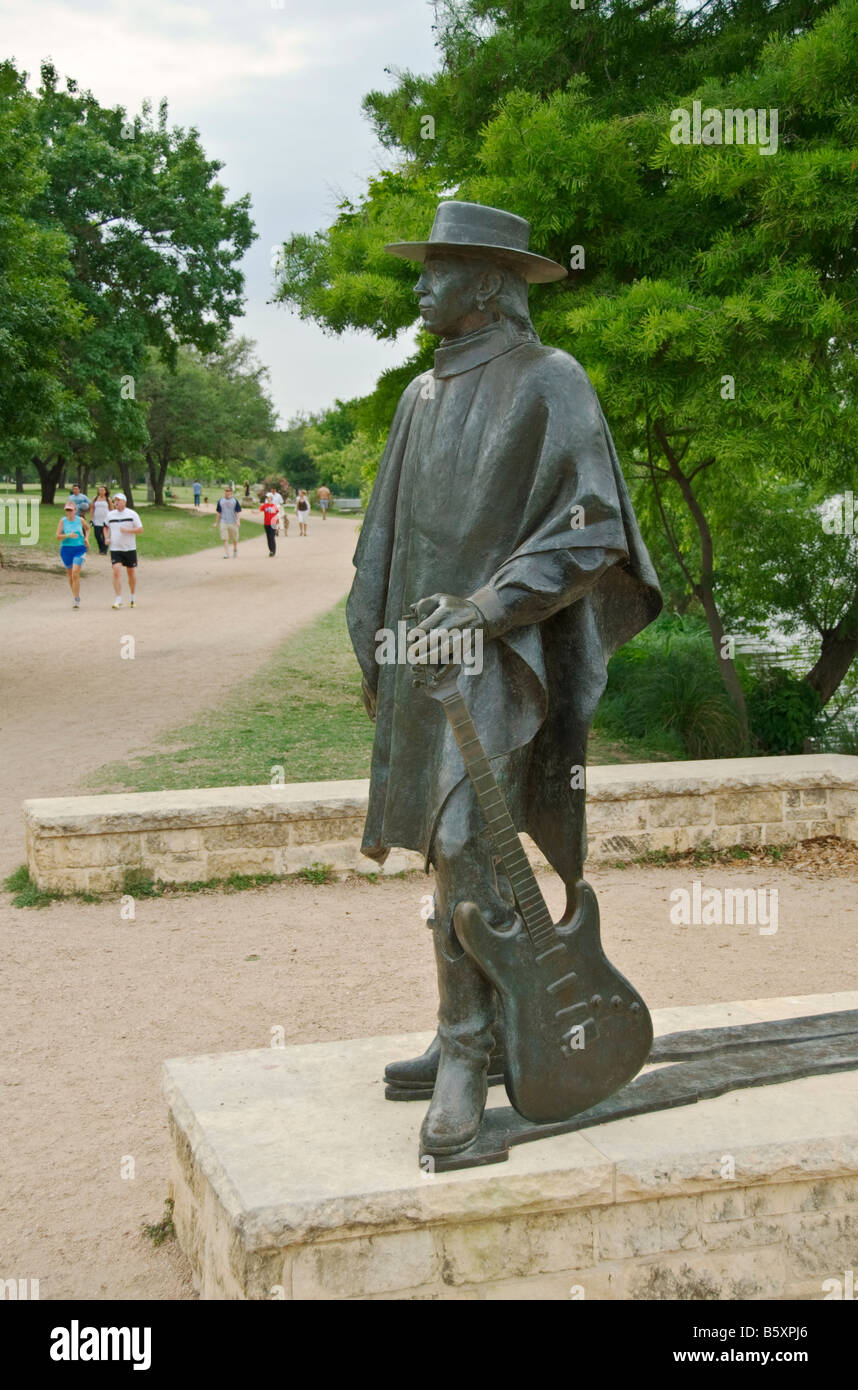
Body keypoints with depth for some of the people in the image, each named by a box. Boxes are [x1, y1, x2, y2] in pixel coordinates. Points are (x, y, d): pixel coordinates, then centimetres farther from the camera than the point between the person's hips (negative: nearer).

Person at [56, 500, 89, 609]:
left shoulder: (80, 520, 0)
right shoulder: (62, 521, -3)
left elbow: (87, 528, 21)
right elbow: (58, 536, -9)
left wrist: (86, 538, 6)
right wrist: (68, 535, -24)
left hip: (79, 549, -2)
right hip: (66, 549, 2)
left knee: (75, 573, -16)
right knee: (70, 575, 12)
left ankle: (76, 599, -11)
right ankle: (75, 595, 32)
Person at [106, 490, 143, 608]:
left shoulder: (132, 514, -3)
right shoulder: (110, 515, 7)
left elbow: (140, 529, -4)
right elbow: (106, 527, 24)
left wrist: (127, 530, -19)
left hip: (130, 549, -1)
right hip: (115, 549, 1)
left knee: (131, 573, 9)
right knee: (116, 572, -14)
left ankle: (132, 597, 29)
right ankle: (118, 600, -13)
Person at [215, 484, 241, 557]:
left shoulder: (235, 501, 1)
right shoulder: (221, 501, 8)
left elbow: (237, 512, -1)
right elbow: (218, 513, 15)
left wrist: (238, 521, -14)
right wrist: (216, 522, 16)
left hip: (233, 523, -1)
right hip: (223, 523, 1)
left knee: (235, 539, 11)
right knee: (225, 539, -8)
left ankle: (235, 550, 37)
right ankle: (226, 554, -7)